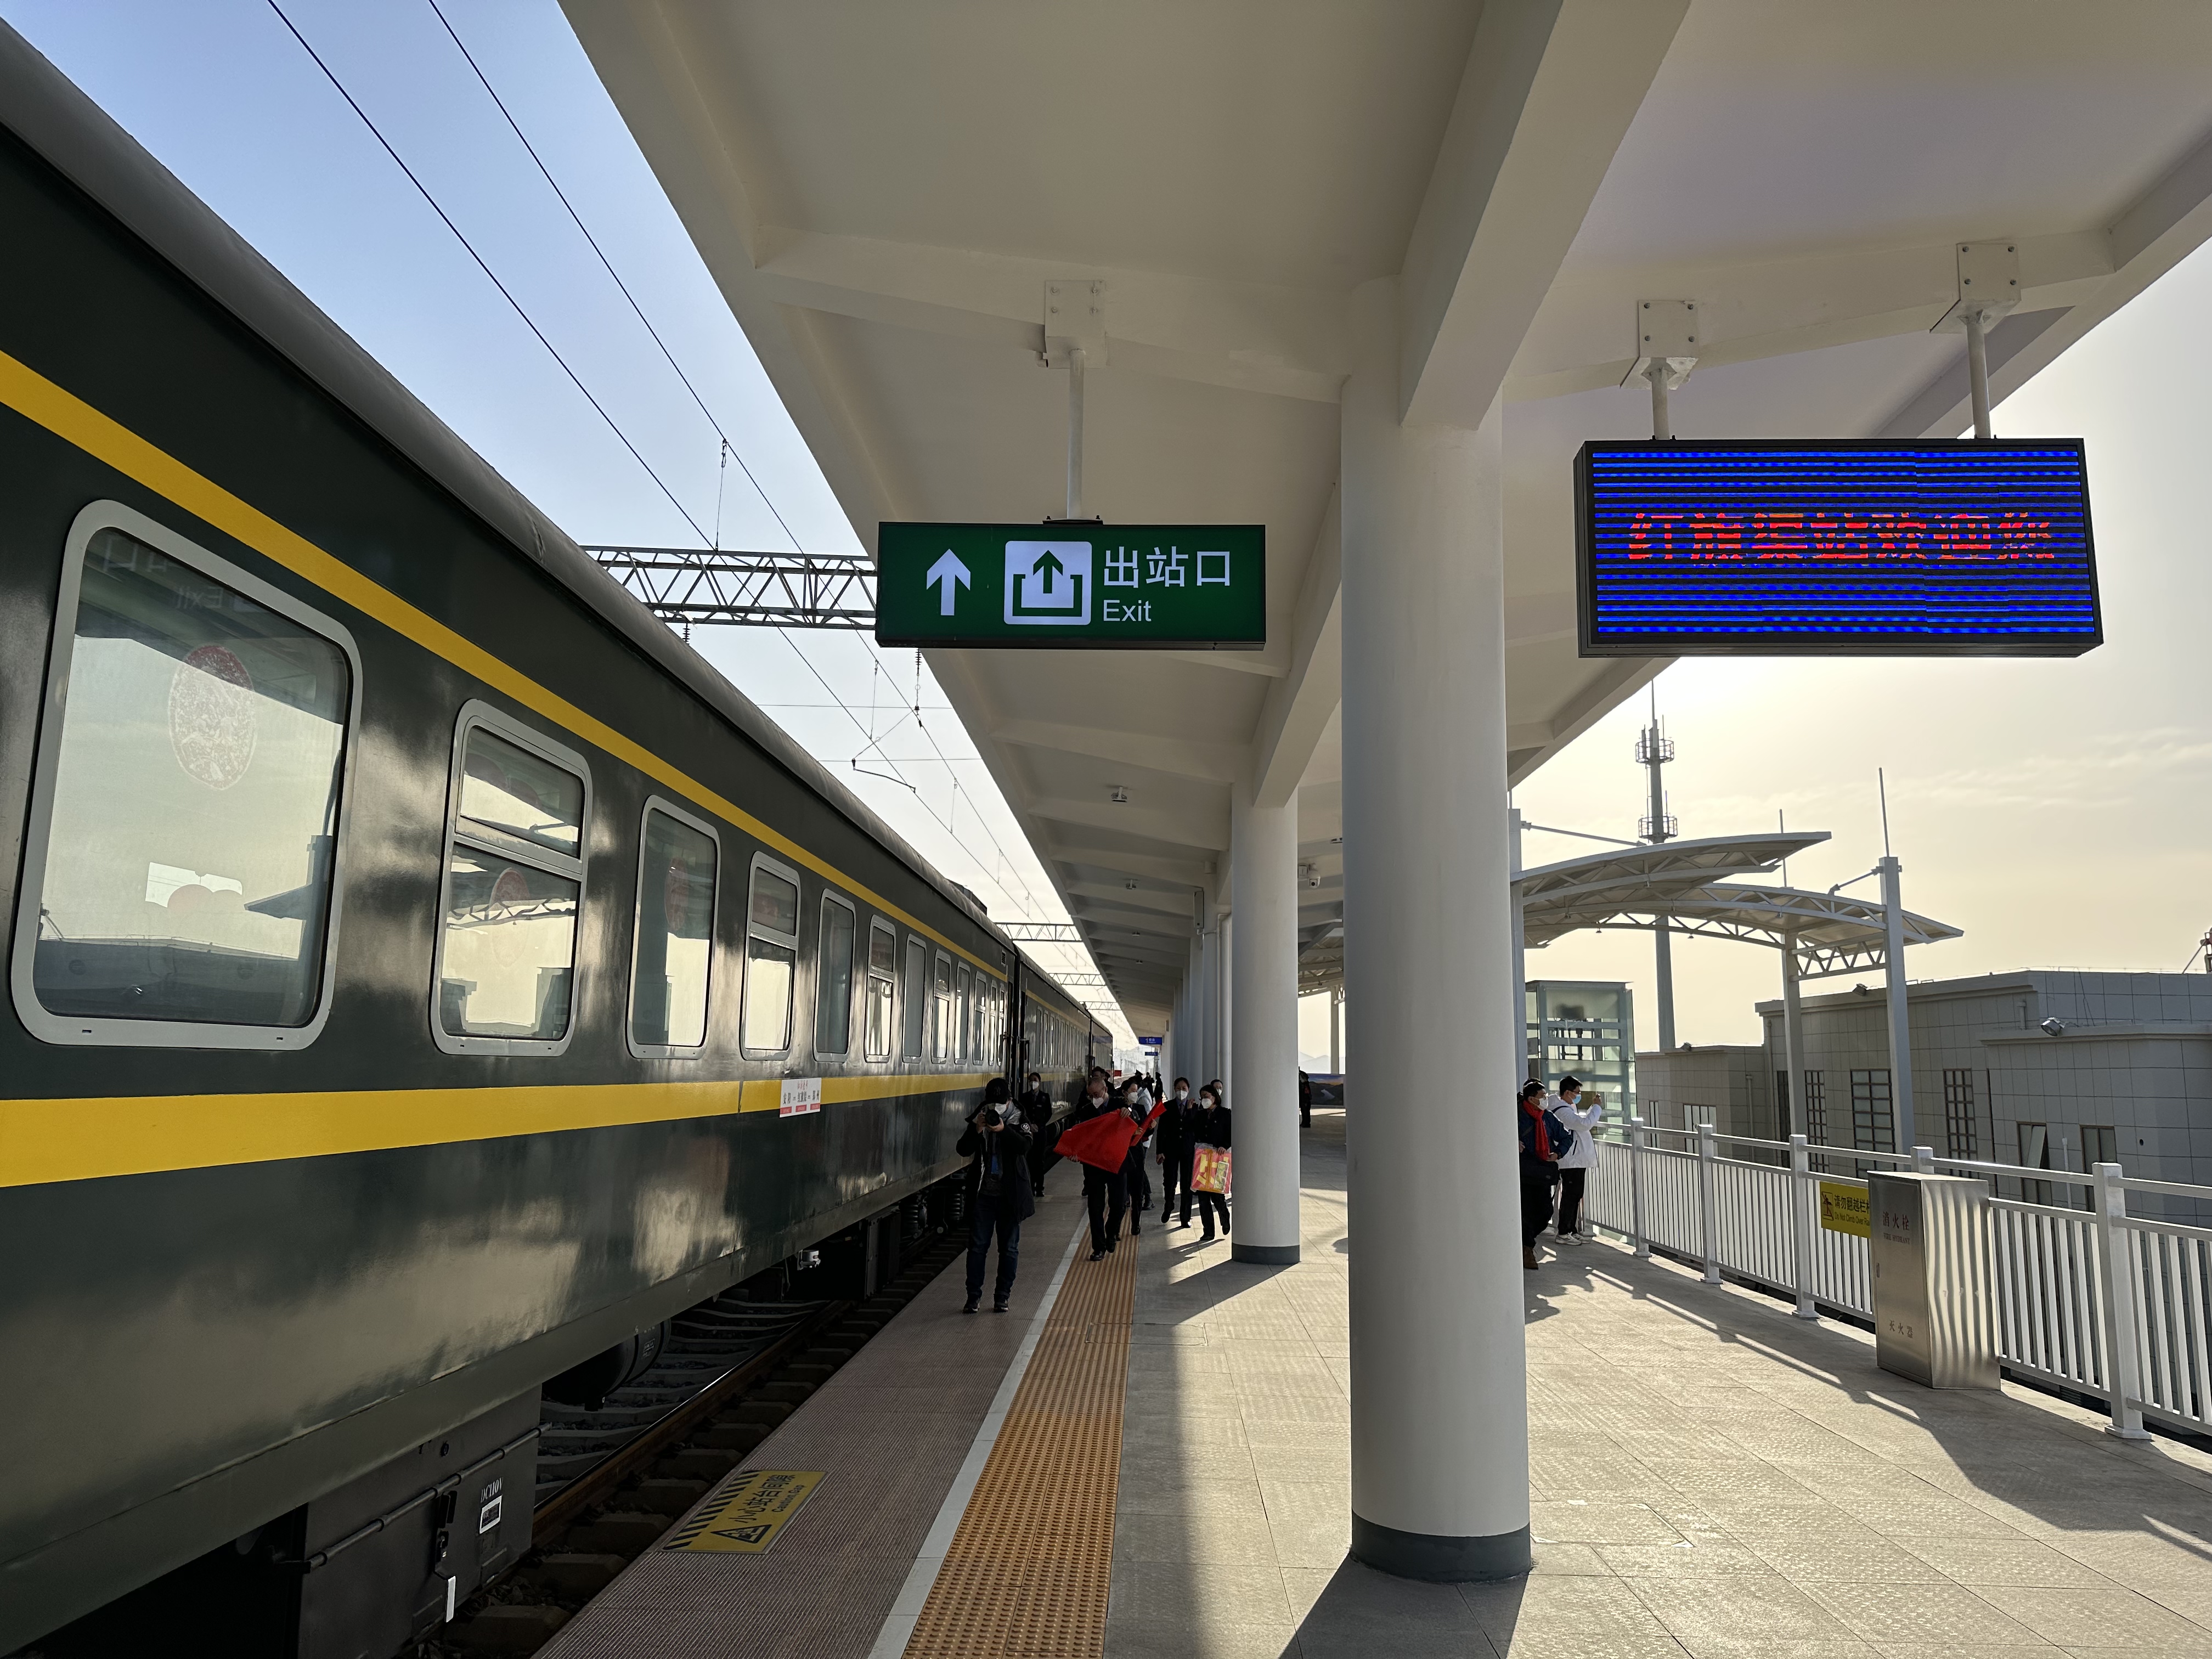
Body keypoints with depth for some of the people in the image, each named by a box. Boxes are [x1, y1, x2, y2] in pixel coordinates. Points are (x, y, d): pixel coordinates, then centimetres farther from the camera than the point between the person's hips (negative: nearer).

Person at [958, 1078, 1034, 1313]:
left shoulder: (1019, 1122, -1)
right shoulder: (978, 1121, 4)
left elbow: (1024, 1147, -18)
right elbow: (963, 1150, -5)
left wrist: (1004, 1130, -32)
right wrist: (977, 1130, -21)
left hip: (1010, 1195, -1)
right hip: (984, 1193, 1)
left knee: (1009, 1247, 6)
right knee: (977, 1245, 2)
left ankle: (1002, 1296, 17)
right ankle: (974, 1296, 9)